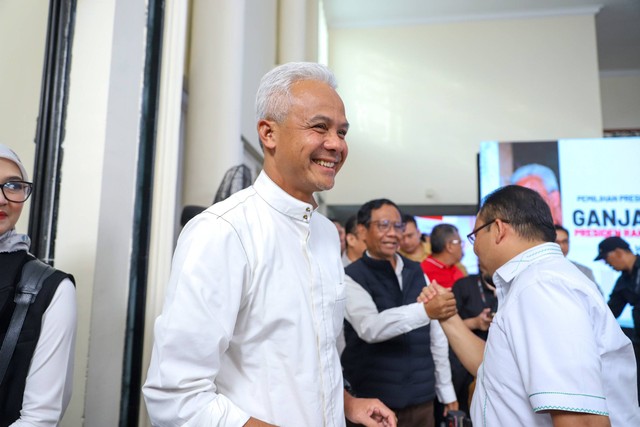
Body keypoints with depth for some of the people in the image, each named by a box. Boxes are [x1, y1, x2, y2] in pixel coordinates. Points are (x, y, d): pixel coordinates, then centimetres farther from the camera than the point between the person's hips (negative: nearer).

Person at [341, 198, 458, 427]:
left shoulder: (417, 273, 5)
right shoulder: (351, 277, -11)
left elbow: (436, 336, 10)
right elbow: (369, 327, -27)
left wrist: (446, 391, 11)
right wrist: (425, 310, -39)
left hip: (422, 399, 5)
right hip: (374, 403, -4)